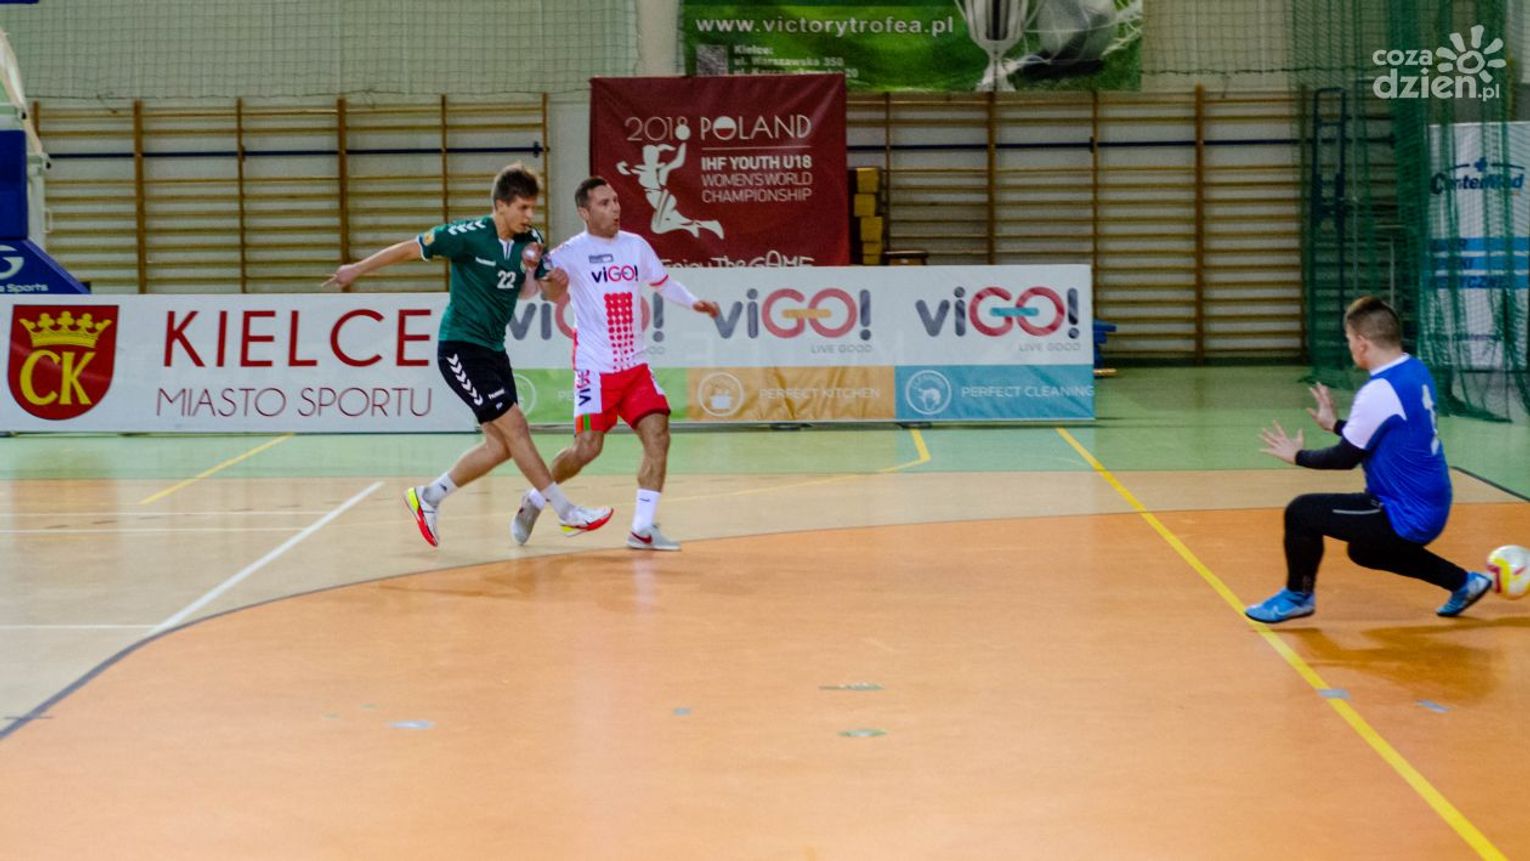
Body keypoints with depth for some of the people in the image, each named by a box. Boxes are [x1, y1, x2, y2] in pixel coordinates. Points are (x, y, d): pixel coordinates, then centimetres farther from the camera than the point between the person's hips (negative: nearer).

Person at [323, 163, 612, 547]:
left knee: (500, 445, 5)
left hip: (493, 350, 8)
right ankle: (567, 513, -8)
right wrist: (358, 269, 1)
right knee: (515, 427, -12)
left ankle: (428, 497, 20)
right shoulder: (469, 235, -15)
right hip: (460, 347, -8)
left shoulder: (531, 241, 2)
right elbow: (411, 248, -6)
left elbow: (528, 292, 12)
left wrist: (533, 272, -11)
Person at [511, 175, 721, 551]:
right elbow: (551, 290, -16)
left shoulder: (636, 245, 8)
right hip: (596, 369, -5)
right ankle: (534, 500, 21)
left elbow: (662, 281, 22)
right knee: (587, 448, -5)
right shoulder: (572, 252, -7)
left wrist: (693, 302, 7)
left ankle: (643, 528, -4)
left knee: (658, 436, -9)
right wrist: (551, 283, -39)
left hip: (636, 367, 5)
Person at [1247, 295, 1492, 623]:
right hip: (1432, 507, 9)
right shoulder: (1417, 371, 4)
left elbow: (1345, 458, -14)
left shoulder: (1379, 392, -23)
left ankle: (1298, 596, 14)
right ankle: (1463, 582, 32)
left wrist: (1297, 455, 1)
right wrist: (1335, 424, 22)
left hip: (1406, 517, -9)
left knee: (1301, 512, -7)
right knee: (1364, 551, 33)